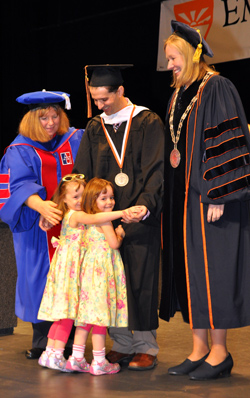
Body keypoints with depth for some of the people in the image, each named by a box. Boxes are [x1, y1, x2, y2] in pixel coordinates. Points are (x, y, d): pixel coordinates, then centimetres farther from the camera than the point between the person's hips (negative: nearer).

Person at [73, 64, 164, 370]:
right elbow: (80, 175, 8)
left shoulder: (148, 123, -3)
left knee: (141, 279, -1)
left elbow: (156, 172, -9)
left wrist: (145, 205, -23)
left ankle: (146, 346, 8)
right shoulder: (94, 129, 10)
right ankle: (122, 344, 15)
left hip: (139, 218, -4)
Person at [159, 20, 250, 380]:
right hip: (183, 198, 8)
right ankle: (199, 349, 13)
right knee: (190, 267, 7)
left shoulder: (216, 89, -9)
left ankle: (220, 352, 2)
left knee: (211, 266, -6)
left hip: (208, 196, -8)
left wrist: (218, 195, -20)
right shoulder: (179, 95, 16)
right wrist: (172, 197, 16)